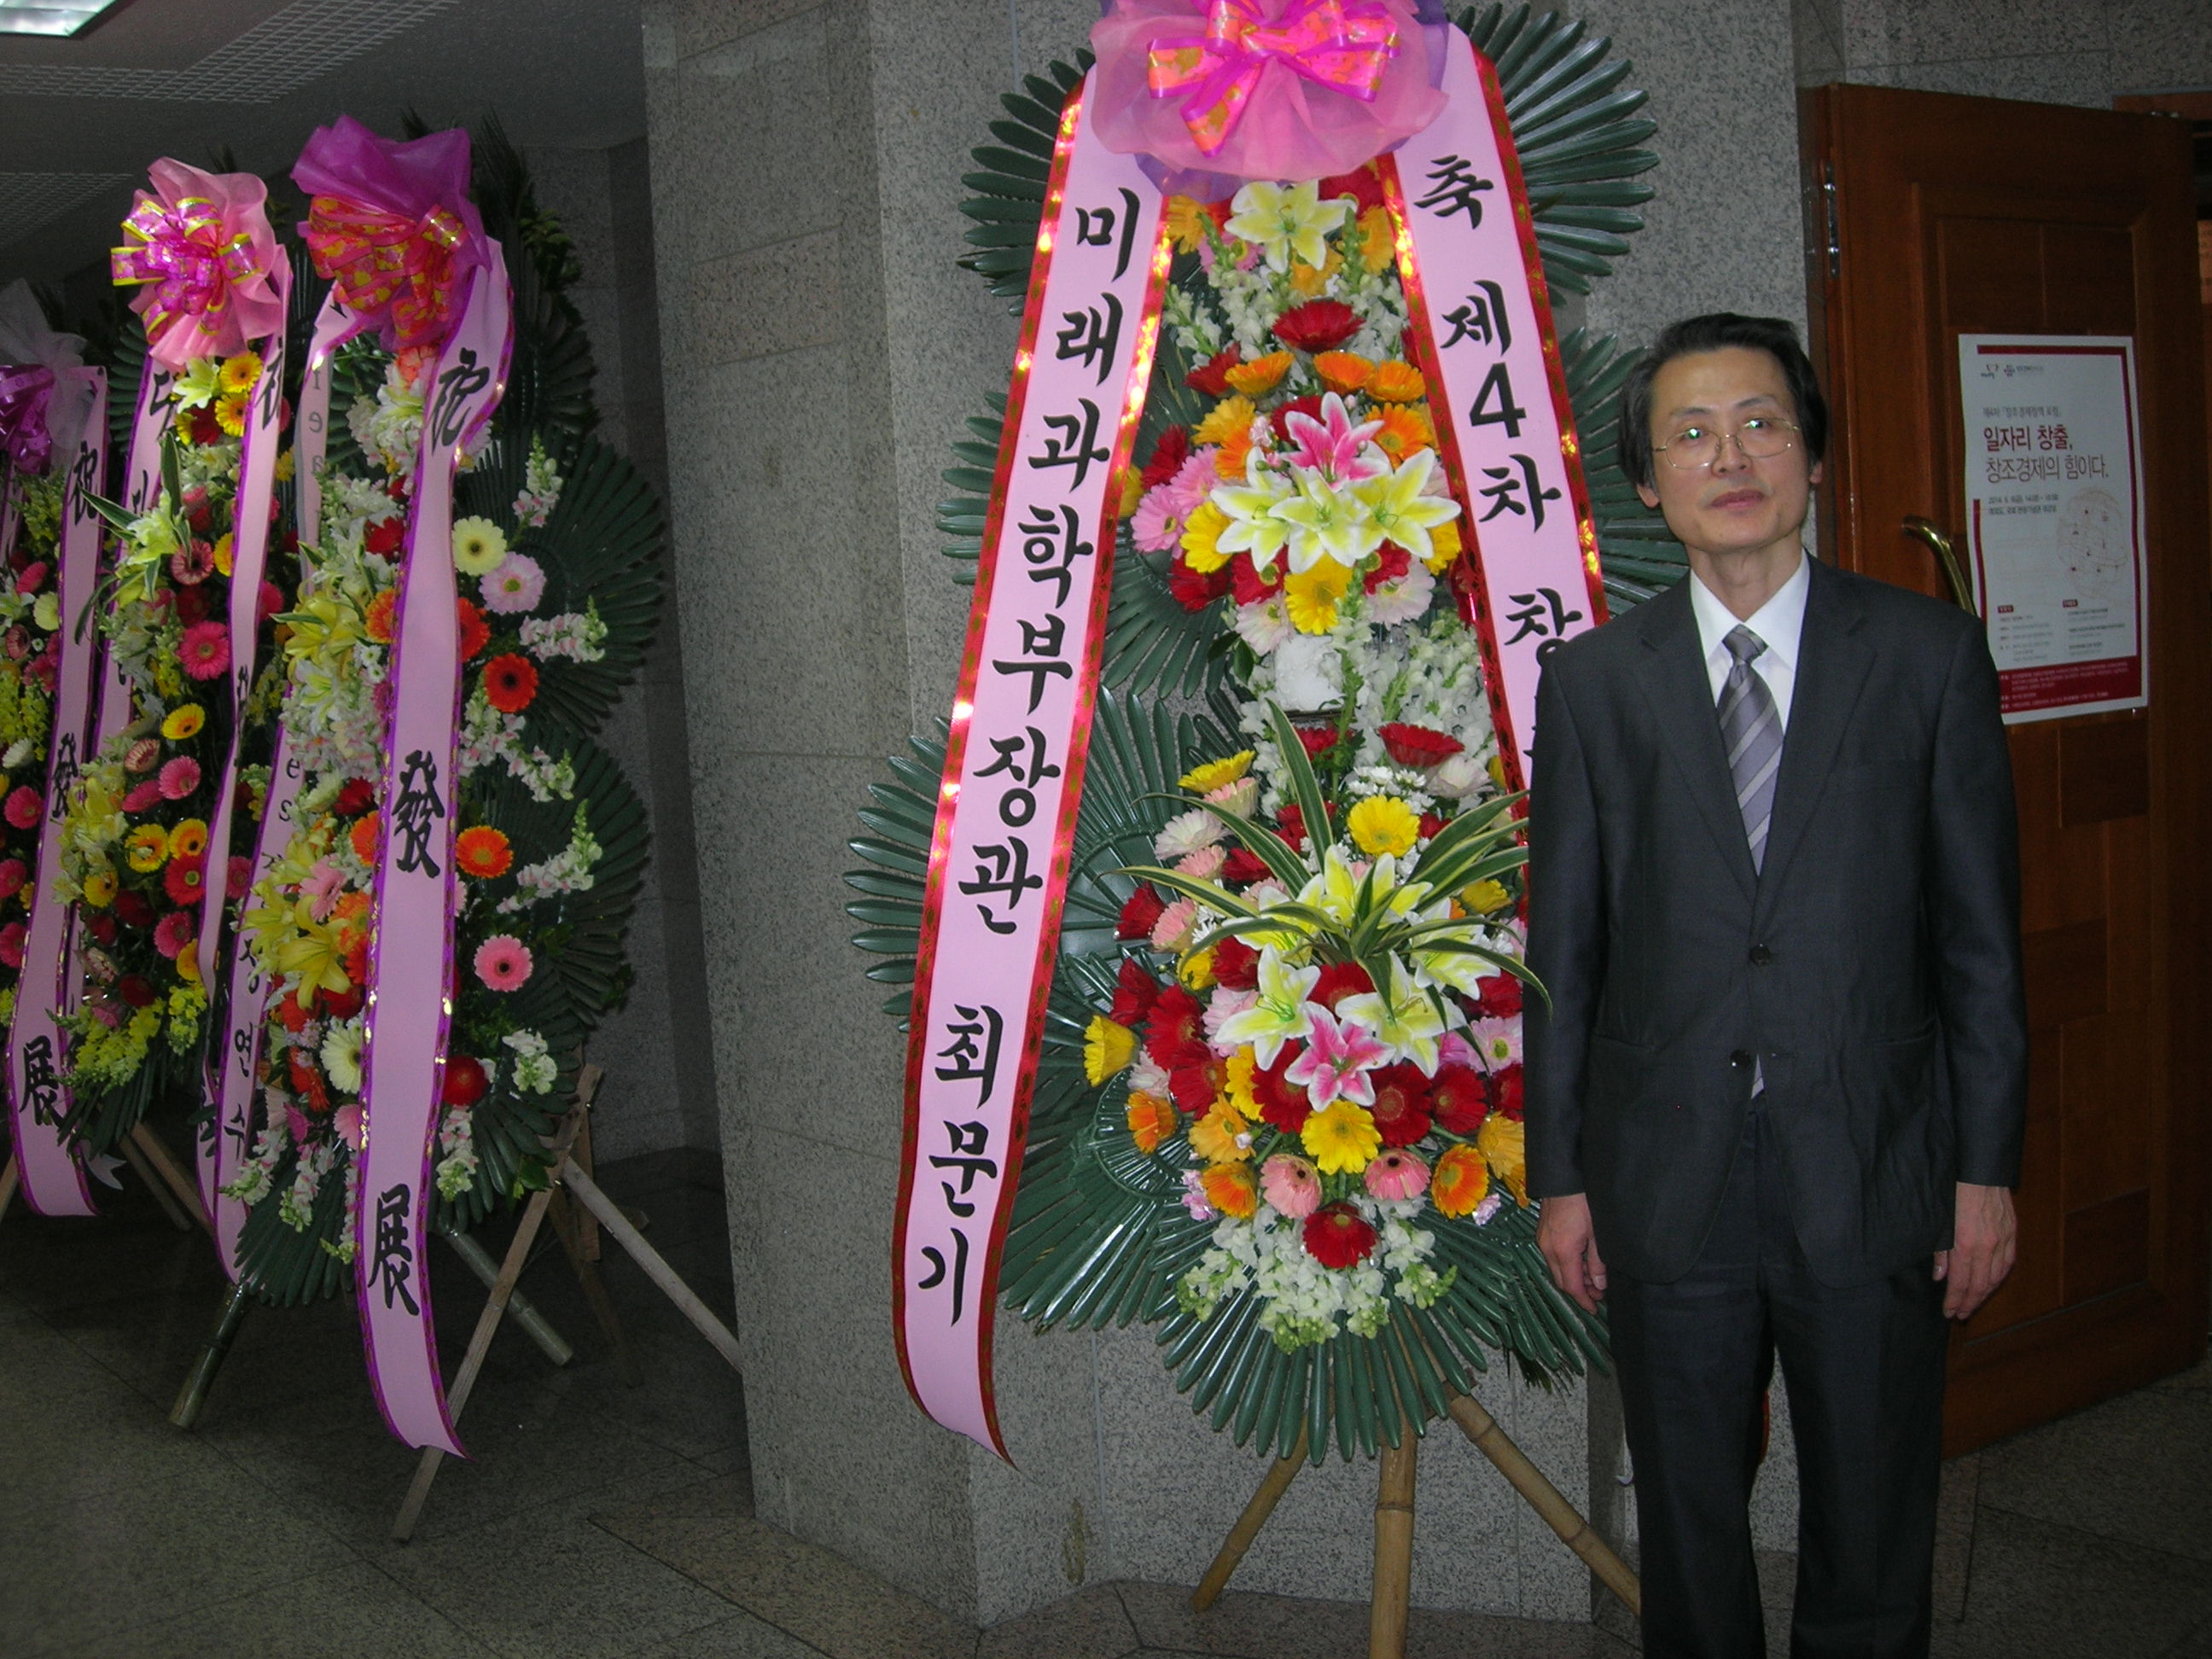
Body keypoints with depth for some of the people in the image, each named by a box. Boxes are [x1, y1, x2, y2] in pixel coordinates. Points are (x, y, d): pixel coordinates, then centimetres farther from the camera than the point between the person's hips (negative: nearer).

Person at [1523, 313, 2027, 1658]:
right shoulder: (1595, 680, 2)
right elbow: (1564, 949, 4)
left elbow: (1982, 932, 1)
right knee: (1690, 1535, 16)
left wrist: (1987, 1167, -2)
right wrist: (1560, 1174, 2)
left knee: (1873, 1550, 13)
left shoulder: (1931, 653, 0)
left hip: (1875, 1181, 0)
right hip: (1667, 1183, 1)